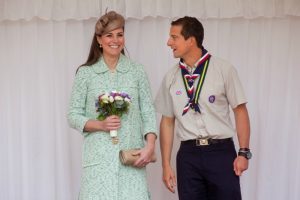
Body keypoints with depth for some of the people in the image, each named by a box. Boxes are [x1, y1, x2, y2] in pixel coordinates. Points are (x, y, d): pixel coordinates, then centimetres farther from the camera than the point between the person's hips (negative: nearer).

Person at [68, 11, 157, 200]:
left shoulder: (137, 70, 7)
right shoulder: (85, 73, 4)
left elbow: (148, 112, 5)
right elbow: (73, 115, 4)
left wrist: (150, 145, -8)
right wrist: (100, 125, -12)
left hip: (132, 156, 1)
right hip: (99, 157, -1)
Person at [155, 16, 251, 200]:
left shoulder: (223, 70, -3)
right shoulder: (171, 77, 5)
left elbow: (240, 110, -1)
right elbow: (167, 121, 8)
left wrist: (244, 152, -8)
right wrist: (166, 164, 6)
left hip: (221, 151, -2)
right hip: (188, 154, 3)